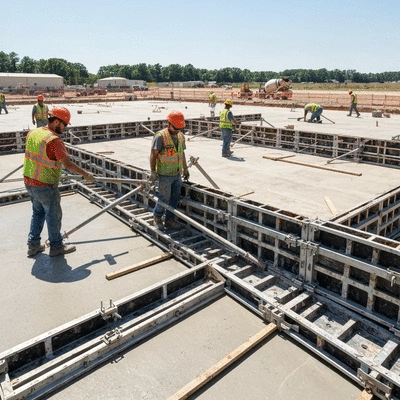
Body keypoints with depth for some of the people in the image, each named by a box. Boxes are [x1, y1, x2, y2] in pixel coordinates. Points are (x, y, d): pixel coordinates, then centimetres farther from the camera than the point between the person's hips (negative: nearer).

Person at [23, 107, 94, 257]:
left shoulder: (33, 132, 4)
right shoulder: (54, 140, -23)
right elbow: (67, 164, -24)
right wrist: (86, 174, -13)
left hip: (29, 181, 8)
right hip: (45, 186, -8)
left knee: (38, 212, 22)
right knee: (54, 215, 8)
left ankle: (33, 245, 30)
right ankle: (56, 246, 22)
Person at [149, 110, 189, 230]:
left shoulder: (181, 136, 8)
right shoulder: (160, 136, -14)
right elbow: (153, 155, -12)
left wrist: (185, 168, 20)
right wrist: (153, 172, -14)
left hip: (177, 174, 7)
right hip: (165, 174, -7)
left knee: (175, 198, 10)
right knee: (164, 199, 0)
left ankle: (169, 220, 25)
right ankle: (157, 217, 25)